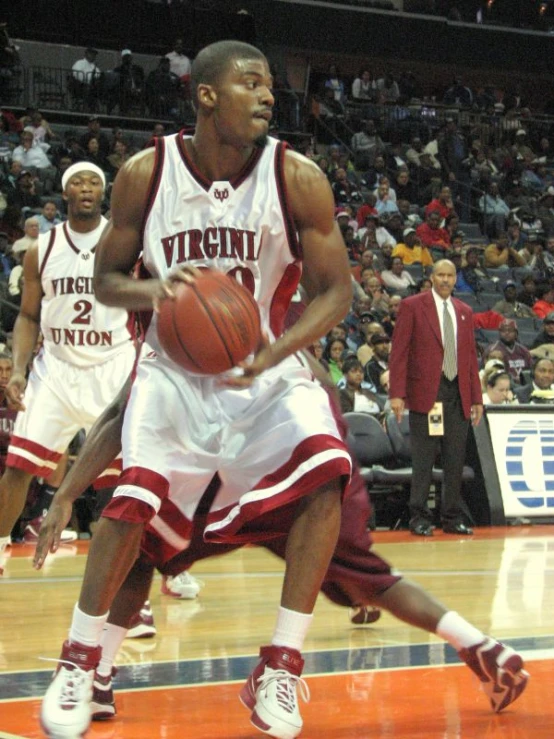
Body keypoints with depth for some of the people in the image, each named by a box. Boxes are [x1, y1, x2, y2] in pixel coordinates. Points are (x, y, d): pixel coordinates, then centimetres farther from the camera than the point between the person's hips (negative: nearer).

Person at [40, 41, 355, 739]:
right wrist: (154, 292, -24)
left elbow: (334, 290, -7)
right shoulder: (145, 173, -10)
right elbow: (106, 279, 0)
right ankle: (79, 661, 3)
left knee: (324, 471, -24)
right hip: (175, 367, 0)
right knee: (134, 497, -19)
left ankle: (280, 665, -13)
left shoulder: (297, 179, -12)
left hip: (267, 368, 1)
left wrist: (277, 350, -26)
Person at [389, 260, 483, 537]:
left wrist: (476, 398, 10)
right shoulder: (412, 306, 0)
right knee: (423, 460, -1)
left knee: (455, 460, 6)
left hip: (458, 394, 5)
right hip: (425, 392, -4)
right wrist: (397, 394, -11)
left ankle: (453, 518, 13)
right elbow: (399, 352, -4)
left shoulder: (464, 312, 16)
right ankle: (419, 518, 6)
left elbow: (471, 356, 16)